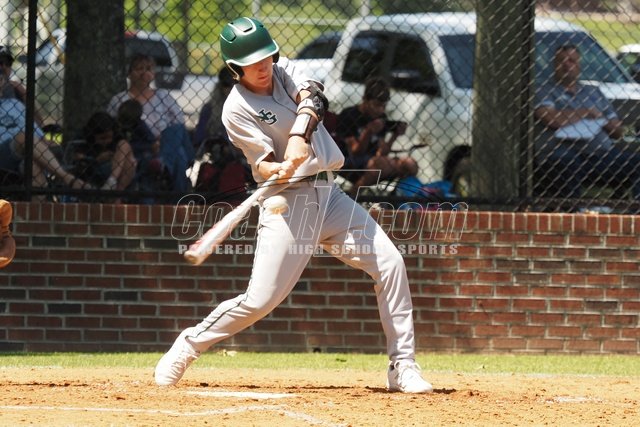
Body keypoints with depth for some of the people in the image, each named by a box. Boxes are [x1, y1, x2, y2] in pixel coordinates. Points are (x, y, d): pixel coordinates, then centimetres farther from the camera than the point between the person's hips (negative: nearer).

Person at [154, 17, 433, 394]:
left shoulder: (284, 70, 6)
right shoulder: (236, 111, -8)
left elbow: (312, 97, -16)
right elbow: (264, 164, -16)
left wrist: (299, 136, -35)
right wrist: (279, 171, -40)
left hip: (329, 194, 5)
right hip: (287, 200, -5)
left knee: (390, 263, -8)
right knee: (261, 300, -11)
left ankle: (403, 367, -3)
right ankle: (188, 346, 11)